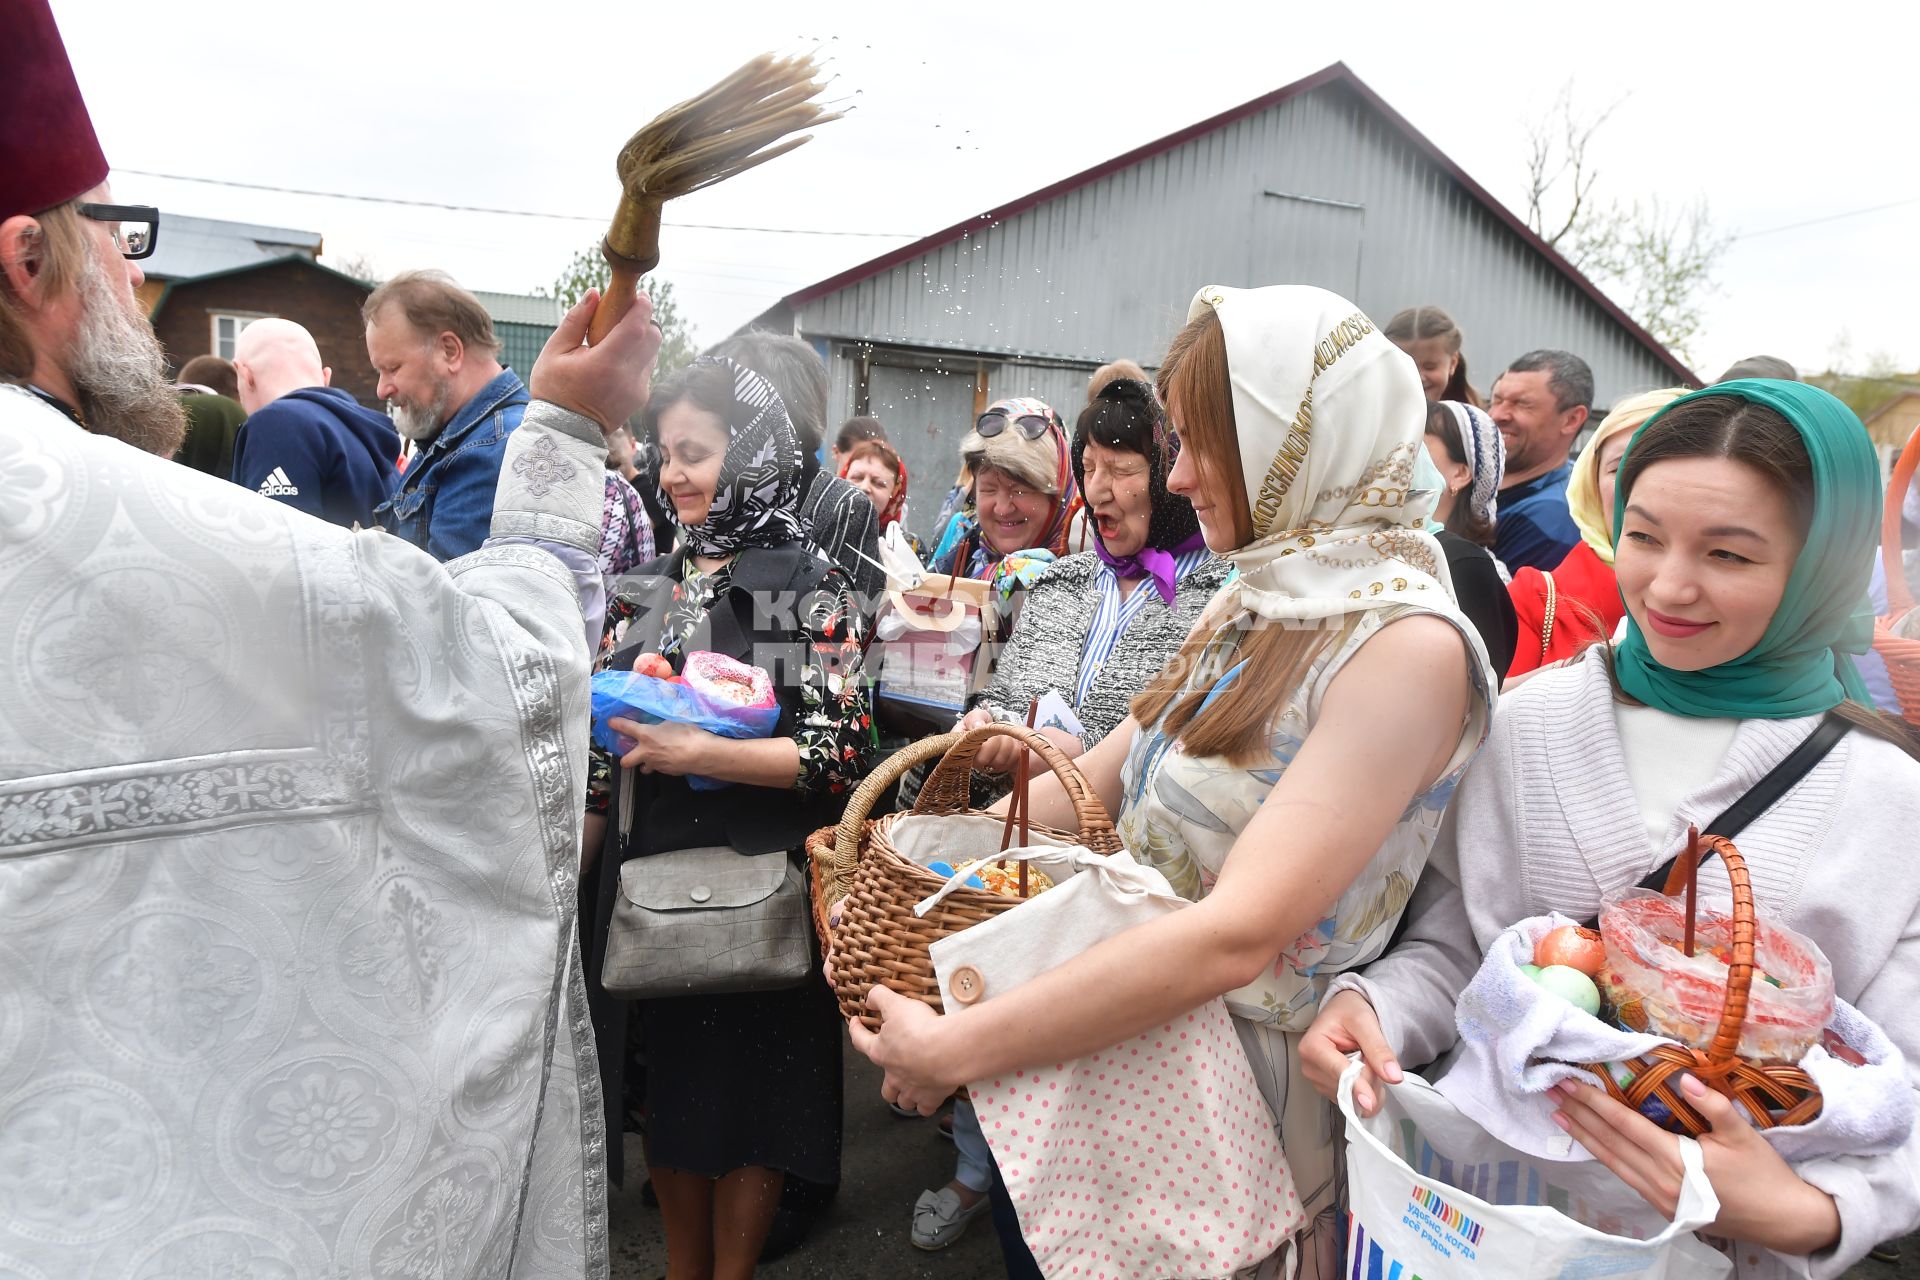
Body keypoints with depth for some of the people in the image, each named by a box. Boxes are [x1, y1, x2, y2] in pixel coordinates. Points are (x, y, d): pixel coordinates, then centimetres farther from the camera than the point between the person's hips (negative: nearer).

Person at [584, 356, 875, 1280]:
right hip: (649, 868, 6)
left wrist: (695, 751, -21)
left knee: (746, 1088, 8)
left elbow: (841, 753, -16)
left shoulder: (809, 587, -9)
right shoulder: (658, 580, 10)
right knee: (665, 1081, 16)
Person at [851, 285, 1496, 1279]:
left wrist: (955, 1048, -27)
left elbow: (1238, 933, -30)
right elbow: (1101, 778, 6)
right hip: (1132, 1033, 7)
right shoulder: (1258, 602, 4)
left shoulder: (1406, 646, -22)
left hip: (1254, 1067, -7)